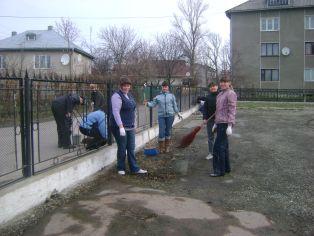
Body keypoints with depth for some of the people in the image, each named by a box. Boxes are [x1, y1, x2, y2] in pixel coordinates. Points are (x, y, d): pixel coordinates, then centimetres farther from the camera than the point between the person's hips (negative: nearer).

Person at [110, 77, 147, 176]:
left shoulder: (129, 95, 14)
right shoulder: (117, 96, -12)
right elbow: (115, 112, -21)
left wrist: (134, 123, 19)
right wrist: (121, 126, -27)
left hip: (130, 127, 8)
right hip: (119, 127, -7)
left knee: (131, 148, 9)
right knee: (122, 148, 2)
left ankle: (134, 168, 16)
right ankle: (121, 168, 17)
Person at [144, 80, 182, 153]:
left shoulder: (172, 96, 6)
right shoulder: (158, 96, 5)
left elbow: (175, 105, 13)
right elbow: (153, 104, 0)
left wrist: (178, 113, 16)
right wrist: (147, 103, -19)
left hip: (170, 115, 1)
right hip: (161, 116, 0)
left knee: (168, 131, 8)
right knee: (161, 132, -3)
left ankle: (167, 147, 20)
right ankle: (161, 148, 8)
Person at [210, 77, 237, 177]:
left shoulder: (230, 93, -9)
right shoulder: (220, 94, 17)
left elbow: (232, 110, -16)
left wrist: (230, 126, -21)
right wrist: (216, 123, 21)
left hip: (225, 124, -9)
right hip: (220, 123, 9)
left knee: (218, 147, -8)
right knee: (224, 146, 14)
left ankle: (219, 170, 0)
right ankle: (226, 168, 24)